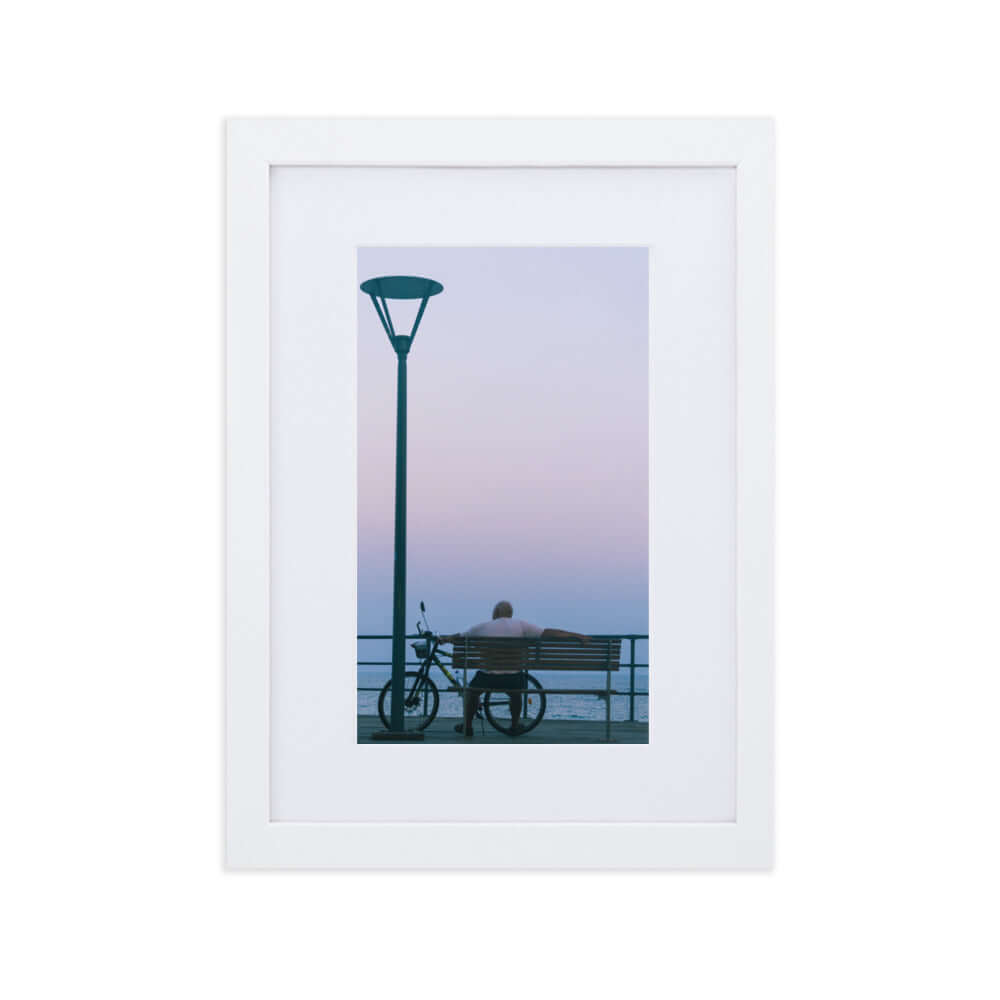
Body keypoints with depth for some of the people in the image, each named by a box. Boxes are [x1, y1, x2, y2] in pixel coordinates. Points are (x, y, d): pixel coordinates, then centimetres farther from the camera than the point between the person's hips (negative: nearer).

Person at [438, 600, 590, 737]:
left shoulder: (482, 626, 5)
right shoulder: (520, 625, 4)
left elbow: (458, 636, 19)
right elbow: (549, 633, 0)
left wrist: (445, 639, 41)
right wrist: (577, 636, 3)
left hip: (488, 677, -1)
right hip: (513, 679, 1)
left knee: (472, 690, 30)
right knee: (516, 692, 36)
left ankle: (467, 726, 33)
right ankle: (514, 725, 41)